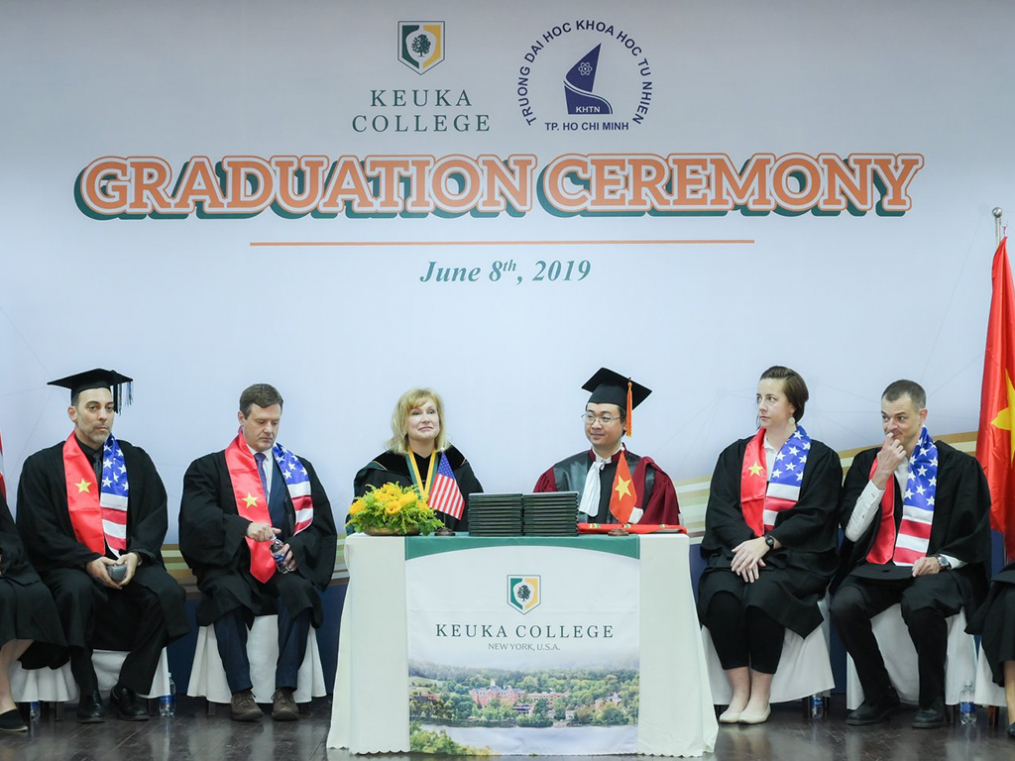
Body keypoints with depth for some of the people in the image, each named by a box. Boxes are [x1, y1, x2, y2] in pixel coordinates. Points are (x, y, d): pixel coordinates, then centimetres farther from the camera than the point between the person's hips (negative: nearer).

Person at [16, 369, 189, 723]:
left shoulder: (135, 460, 13)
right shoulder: (42, 466, 5)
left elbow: (156, 514, 6)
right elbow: (38, 531, -3)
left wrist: (136, 555, -15)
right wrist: (88, 561, -17)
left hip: (130, 562, 2)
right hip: (73, 564, -2)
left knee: (167, 592, -28)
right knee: (76, 591, -37)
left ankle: (129, 690, -14)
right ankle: (88, 692, -19)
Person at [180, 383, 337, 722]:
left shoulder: (300, 469, 19)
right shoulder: (209, 468, 10)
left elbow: (322, 524, 12)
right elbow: (197, 516, -9)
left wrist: (296, 548, -10)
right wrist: (244, 527, -27)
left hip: (285, 568, 2)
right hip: (233, 568, -2)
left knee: (300, 589, -32)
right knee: (226, 592, -36)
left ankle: (285, 690, -30)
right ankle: (241, 691, -30)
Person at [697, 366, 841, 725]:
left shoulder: (820, 459, 8)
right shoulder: (735, 454, 17)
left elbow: (813, 517, -3)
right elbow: (719, 508, 5)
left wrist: (766, 542, -16)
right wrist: (744, 543, -14)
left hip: (794, 557, -3)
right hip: (738, 548, 3)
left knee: (763, 595, -34)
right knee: (719, 592, -30)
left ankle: (761, 696, -19)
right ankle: (739, 692, -21)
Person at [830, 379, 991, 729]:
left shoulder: (958, 466, 3)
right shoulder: (867, 462, 11)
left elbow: (974, 535, 3)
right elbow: (852, 530, 3)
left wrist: (940, 560, -15)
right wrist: (881, 476, -6)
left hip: (933, 569, -3)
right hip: (876, 567, 3)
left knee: (920, 604, -37)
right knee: (844, 605, -28)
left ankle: (932, 701, -14)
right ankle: (879, 697, -8)